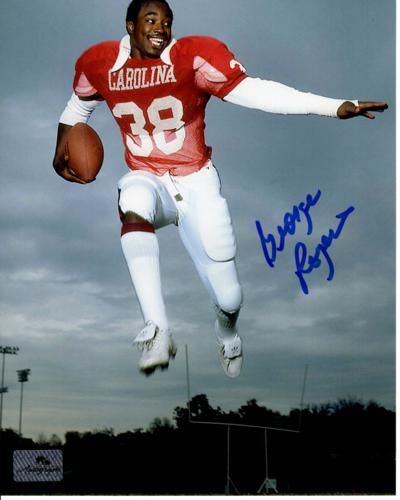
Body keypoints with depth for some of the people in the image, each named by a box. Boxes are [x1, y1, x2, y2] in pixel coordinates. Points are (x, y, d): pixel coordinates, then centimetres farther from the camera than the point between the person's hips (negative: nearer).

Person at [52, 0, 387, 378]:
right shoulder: (100, 64, -4)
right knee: (134, 205, -39)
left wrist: (337, 107, -36)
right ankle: (157, 331, -37)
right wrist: (61, 148, 17)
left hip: (195, 181, -1)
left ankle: (226, 334, 41)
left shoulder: (192, 56, -15)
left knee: (227, 296, 0)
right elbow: (80, 104, 21)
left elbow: (252, 91, -26)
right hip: (146, 179, 1)